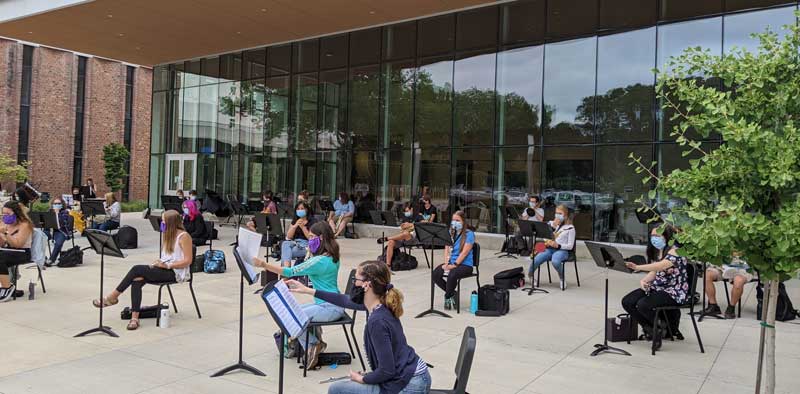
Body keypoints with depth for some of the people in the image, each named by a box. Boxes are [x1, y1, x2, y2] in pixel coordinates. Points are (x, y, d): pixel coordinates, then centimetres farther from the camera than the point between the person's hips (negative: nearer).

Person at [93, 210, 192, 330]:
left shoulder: (183, 236, -11)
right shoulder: (166, 234, 16)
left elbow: (188, 260, -15)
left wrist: (167, 265, -19)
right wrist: (159, 262, 1)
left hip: (176, 273, -8)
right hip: (164, 269, 8)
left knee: (136, 269, -20)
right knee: (137, 280, -21)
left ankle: (113, 297, -3)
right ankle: (134, 317, -26)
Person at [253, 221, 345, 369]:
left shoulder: (320, 261, -21)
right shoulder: (332, 258, 9)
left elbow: (291, 272, -23)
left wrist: (264, 265, -23)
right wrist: (311, 253, 9)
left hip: (330, 307, -11)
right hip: (331, 305, 11)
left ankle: (313, 345, 4)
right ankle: (316, 343, 12)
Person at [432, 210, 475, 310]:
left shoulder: (469, 234, -7)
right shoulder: (450, 233, 13)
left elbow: (464, 252, -15)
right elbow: (447, 249, 7)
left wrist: (454, 265, -21)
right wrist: (446, 263, -8)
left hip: (465, 264, -6)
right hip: (451, 263, 6)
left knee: (452, 275, -36)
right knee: (435, 274, -20)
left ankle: (448, 297, -9)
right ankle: (452, 293, 1)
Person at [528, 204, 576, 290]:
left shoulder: (570, 228, 2)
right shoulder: (551, 223, 15)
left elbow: (570, 246, -2)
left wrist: (558, 245, -16)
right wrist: (553, 226, -8)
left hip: (562, 250, -4)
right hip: (549, 249, 4)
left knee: (555, 261, -38)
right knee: (535, 260, -25)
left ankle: (562, 278, -9)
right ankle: (530, 276, 4)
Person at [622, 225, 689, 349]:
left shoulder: (675, 251, -16)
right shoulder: (657, 251, 11)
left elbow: (661, 266, -34)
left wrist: (637, 267, -46)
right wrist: (643, 280, -9)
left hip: (674, 291, -8)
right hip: (657, 287, 8)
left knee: (643, 305, -29)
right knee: (627, 302, -10)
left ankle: (667, 326, 0)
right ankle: (651, 330, 6)